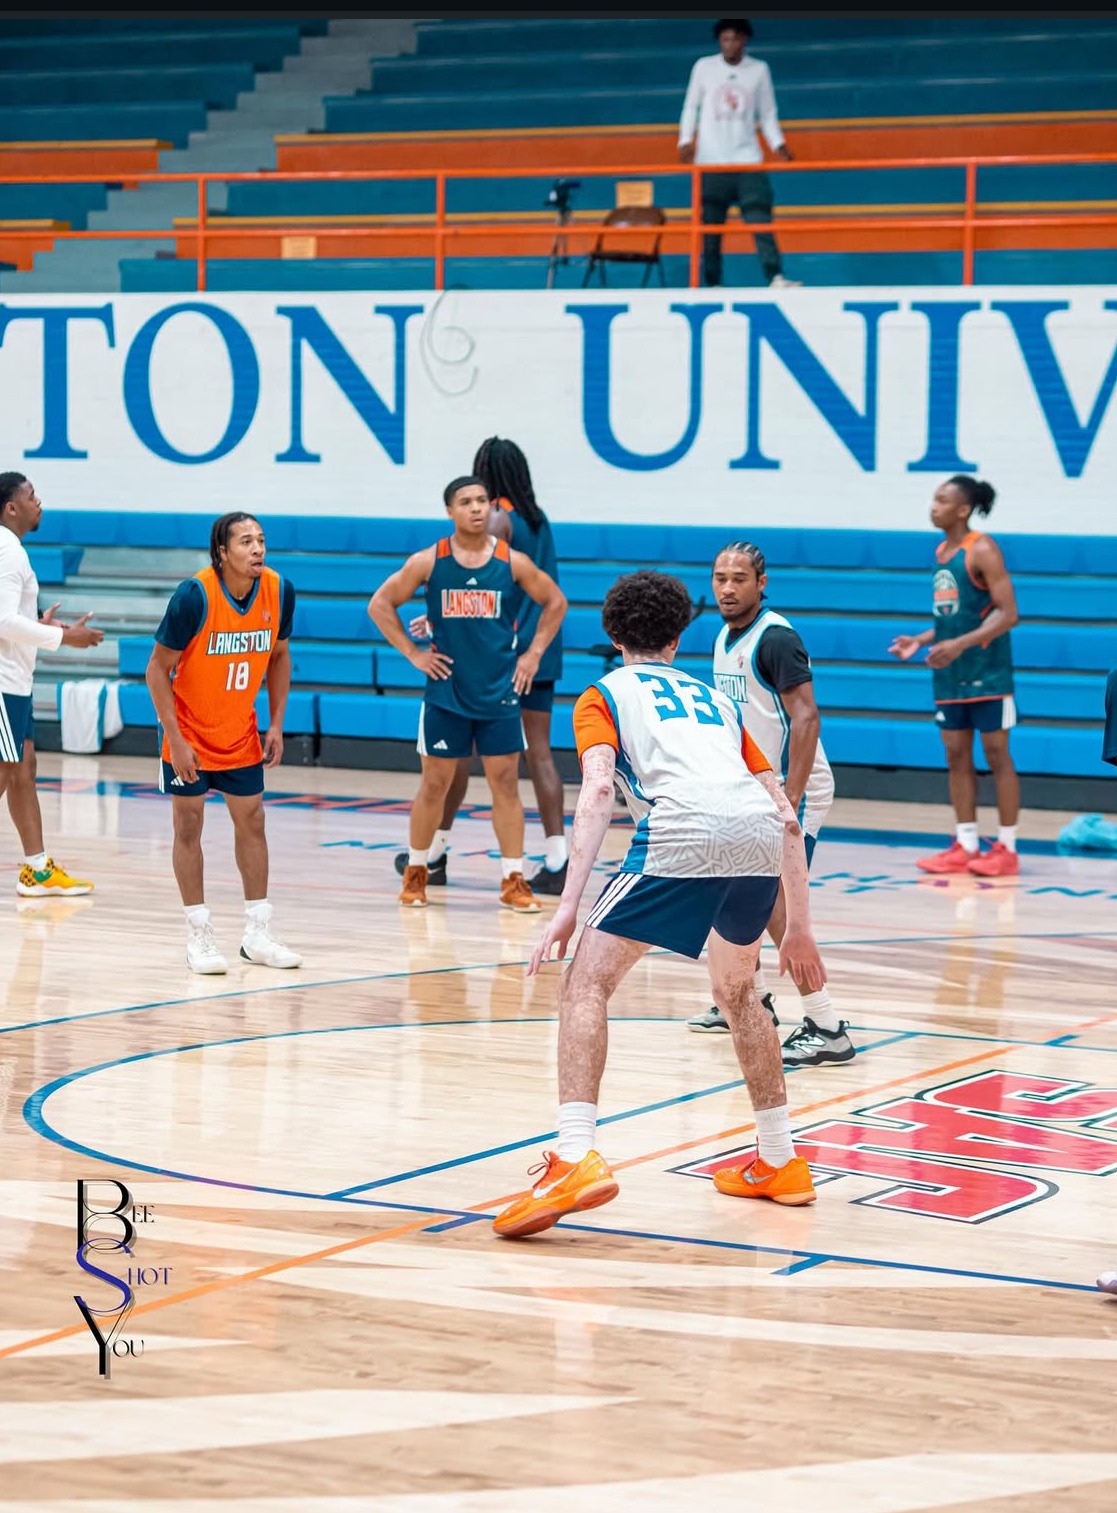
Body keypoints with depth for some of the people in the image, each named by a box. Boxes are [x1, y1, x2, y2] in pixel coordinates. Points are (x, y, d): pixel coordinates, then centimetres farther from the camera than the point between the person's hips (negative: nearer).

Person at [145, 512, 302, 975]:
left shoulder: (278, 591, -11)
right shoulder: (194, 595, -24)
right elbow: (158, 669, -17)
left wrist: (276, 725, 1)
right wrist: (176, 740, -20)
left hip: (241, 733, 5)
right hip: (190, 732, -4)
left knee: (251, 822, 7)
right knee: (189, 824, 0)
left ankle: (258, 933, 14)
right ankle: (199, 935, 7)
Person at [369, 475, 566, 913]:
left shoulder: (513, 562, -4)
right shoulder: (429, 562, -5)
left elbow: (555, 602, 9)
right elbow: (380, 604, 3)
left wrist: (534, 652, 3)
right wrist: (412, 652, -2)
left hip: (499, 694, 0)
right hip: (446, 692, 0)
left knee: (506, 782, 0)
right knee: (434, 782, 6)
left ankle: (513, 881, 5)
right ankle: (416, 872, 21)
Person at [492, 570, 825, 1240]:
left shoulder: (604, 695, 22)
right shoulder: (717, 699, 35)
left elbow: (597, 789, 1)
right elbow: (788, 817, 28)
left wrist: (568, 906, -6)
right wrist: (798, 929, 33)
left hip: (683, 834, -5)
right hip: (763, 839, 5)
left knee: (586, 983, 2)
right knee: (736, 990, 29)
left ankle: (576, 1159, -16)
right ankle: (780, 1162, 34)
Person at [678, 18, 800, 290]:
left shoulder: (759, 70, 8)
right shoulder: (704, 67, 5)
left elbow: (767, 114, 12)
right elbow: (691, 106, 9)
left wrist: (778, 144, -2)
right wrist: (686, 140, -5)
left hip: (747, 159, 0)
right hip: (711, 161, 0)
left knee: (760, 219, -13)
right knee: (710, 224, 0)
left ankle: (775, 278, -20)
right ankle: (712, 284, 5)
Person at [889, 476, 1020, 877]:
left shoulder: (982, 551, -13)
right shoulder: (942, 550, 11)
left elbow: (1008, 614, -18)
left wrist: (960, 645, -26)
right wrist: (920, 640, 8)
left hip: (986, 673, -8)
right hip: (950, 675, 8)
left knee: (997, 755, -2)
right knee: (957, 757, 8)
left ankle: (1007, 848, 3)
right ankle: (965, 846, 14)